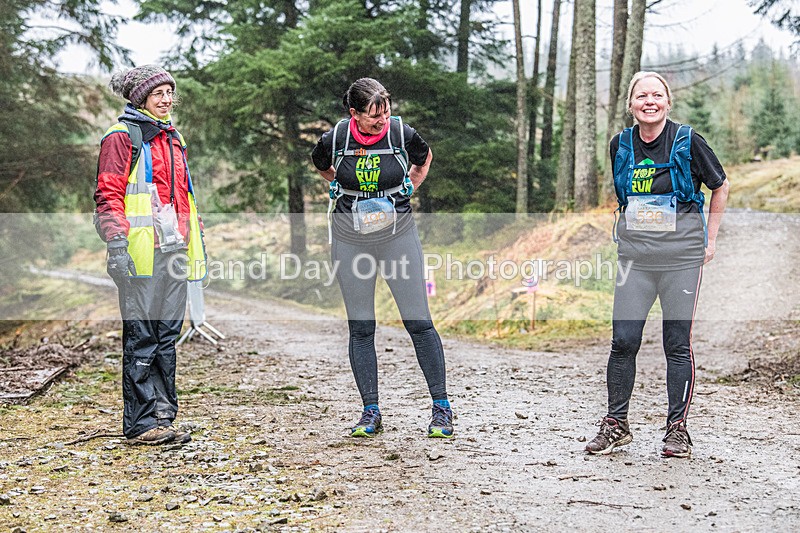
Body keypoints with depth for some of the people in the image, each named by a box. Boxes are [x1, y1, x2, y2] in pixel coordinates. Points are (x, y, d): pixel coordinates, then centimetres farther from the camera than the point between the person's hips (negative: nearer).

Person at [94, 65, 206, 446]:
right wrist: (116, 243, -19)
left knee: (167, 335, 9)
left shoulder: (172, 138, 21)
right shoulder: (122, 137, -3)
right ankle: (140, 424, 1)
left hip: (174, 250, 8)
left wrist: (195, 243, 24)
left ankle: (163, 417, 16)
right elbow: (108, 196, -9)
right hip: (142, 252, -8)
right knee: (141, 337, -5)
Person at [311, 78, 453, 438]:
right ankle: (371, 412, 13)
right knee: (360, 328, 4)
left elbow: (424, 159, 15)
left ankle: (441, 407, 8)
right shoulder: (335, 140, -7)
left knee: (418, 322, -3)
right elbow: (321, 165, 18)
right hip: (349, 239, 1)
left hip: (398, 235, -1)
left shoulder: (403, 134, -9)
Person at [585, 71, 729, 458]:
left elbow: (720, 187, 7)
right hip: (634, 256, 3)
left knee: (678, 344, 1)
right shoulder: (620, 145, 5)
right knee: (623, 341, -1)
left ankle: (677, 429, 13)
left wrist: (710, 240, 4)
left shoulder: (688, 142, -6)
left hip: (682, 256, -3)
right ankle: (616, 423, 13)